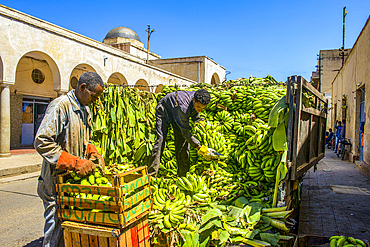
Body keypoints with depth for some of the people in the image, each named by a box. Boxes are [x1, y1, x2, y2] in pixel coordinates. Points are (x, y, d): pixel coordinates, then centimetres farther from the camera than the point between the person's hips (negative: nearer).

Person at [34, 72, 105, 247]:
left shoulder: (85, 110, 13)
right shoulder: (60, 106, -15)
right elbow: (42, 142, -22)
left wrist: (93, 154, 3)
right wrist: (75, 162, -24)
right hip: (56, 182, -8)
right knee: (56, 232, 4)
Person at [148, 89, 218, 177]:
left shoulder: (199, 99, -22)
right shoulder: (183, 107, -43)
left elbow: (196, 115, 3)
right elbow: (185, 132, -36)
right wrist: (200, 148, -39)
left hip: (177, 113, 7)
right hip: (164, 110, -6)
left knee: (183, 140, -4)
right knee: (161, 139, -20)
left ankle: (182, 174, 3)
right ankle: (151, 174, -13)